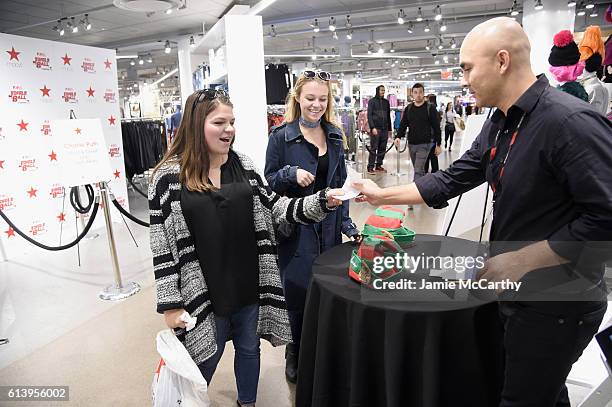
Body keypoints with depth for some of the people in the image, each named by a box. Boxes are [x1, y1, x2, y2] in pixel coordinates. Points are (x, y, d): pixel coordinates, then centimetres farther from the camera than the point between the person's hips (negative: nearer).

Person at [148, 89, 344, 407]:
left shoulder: (243, 165, 2)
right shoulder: (169, 176, -10)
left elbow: (277, 208, 2)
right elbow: (162, 245, -9)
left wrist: (324, 200, -12)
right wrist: (170, 304, -9)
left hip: (248, 283, 4)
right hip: (202, 290, -3)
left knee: (249, 348, 20)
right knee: (206, 357, 15)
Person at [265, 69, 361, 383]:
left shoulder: (334, 136, 8)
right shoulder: (281, 136, -5)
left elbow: (339, 184, 13)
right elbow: (269, 181, -4)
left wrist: (346, 222, 7)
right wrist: (291, 173, -23)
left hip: (328, 228, 4)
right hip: (294, 229, -4)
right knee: (297, 293, 2)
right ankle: (296, 353, 28)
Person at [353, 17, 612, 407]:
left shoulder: (572, 122, -24)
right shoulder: (500, 124, 4)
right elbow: (452, 180, 7)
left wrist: (521, 260, -22)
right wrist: (381, 195, 6)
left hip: (557, 303, -8)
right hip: (516, 291, 8)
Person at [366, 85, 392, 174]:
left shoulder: (386, 102, 15)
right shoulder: (372, 101, 1)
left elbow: (388, 116, 19)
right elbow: (369, 115, -5)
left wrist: (389, 129, 15)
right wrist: (372, 127, -15)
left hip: (384, 129, 5)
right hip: (375, 129, -5)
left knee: (382, 148, 6)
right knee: (373, 149, -6)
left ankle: (379, 166, 15)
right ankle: (370, 167, -4)